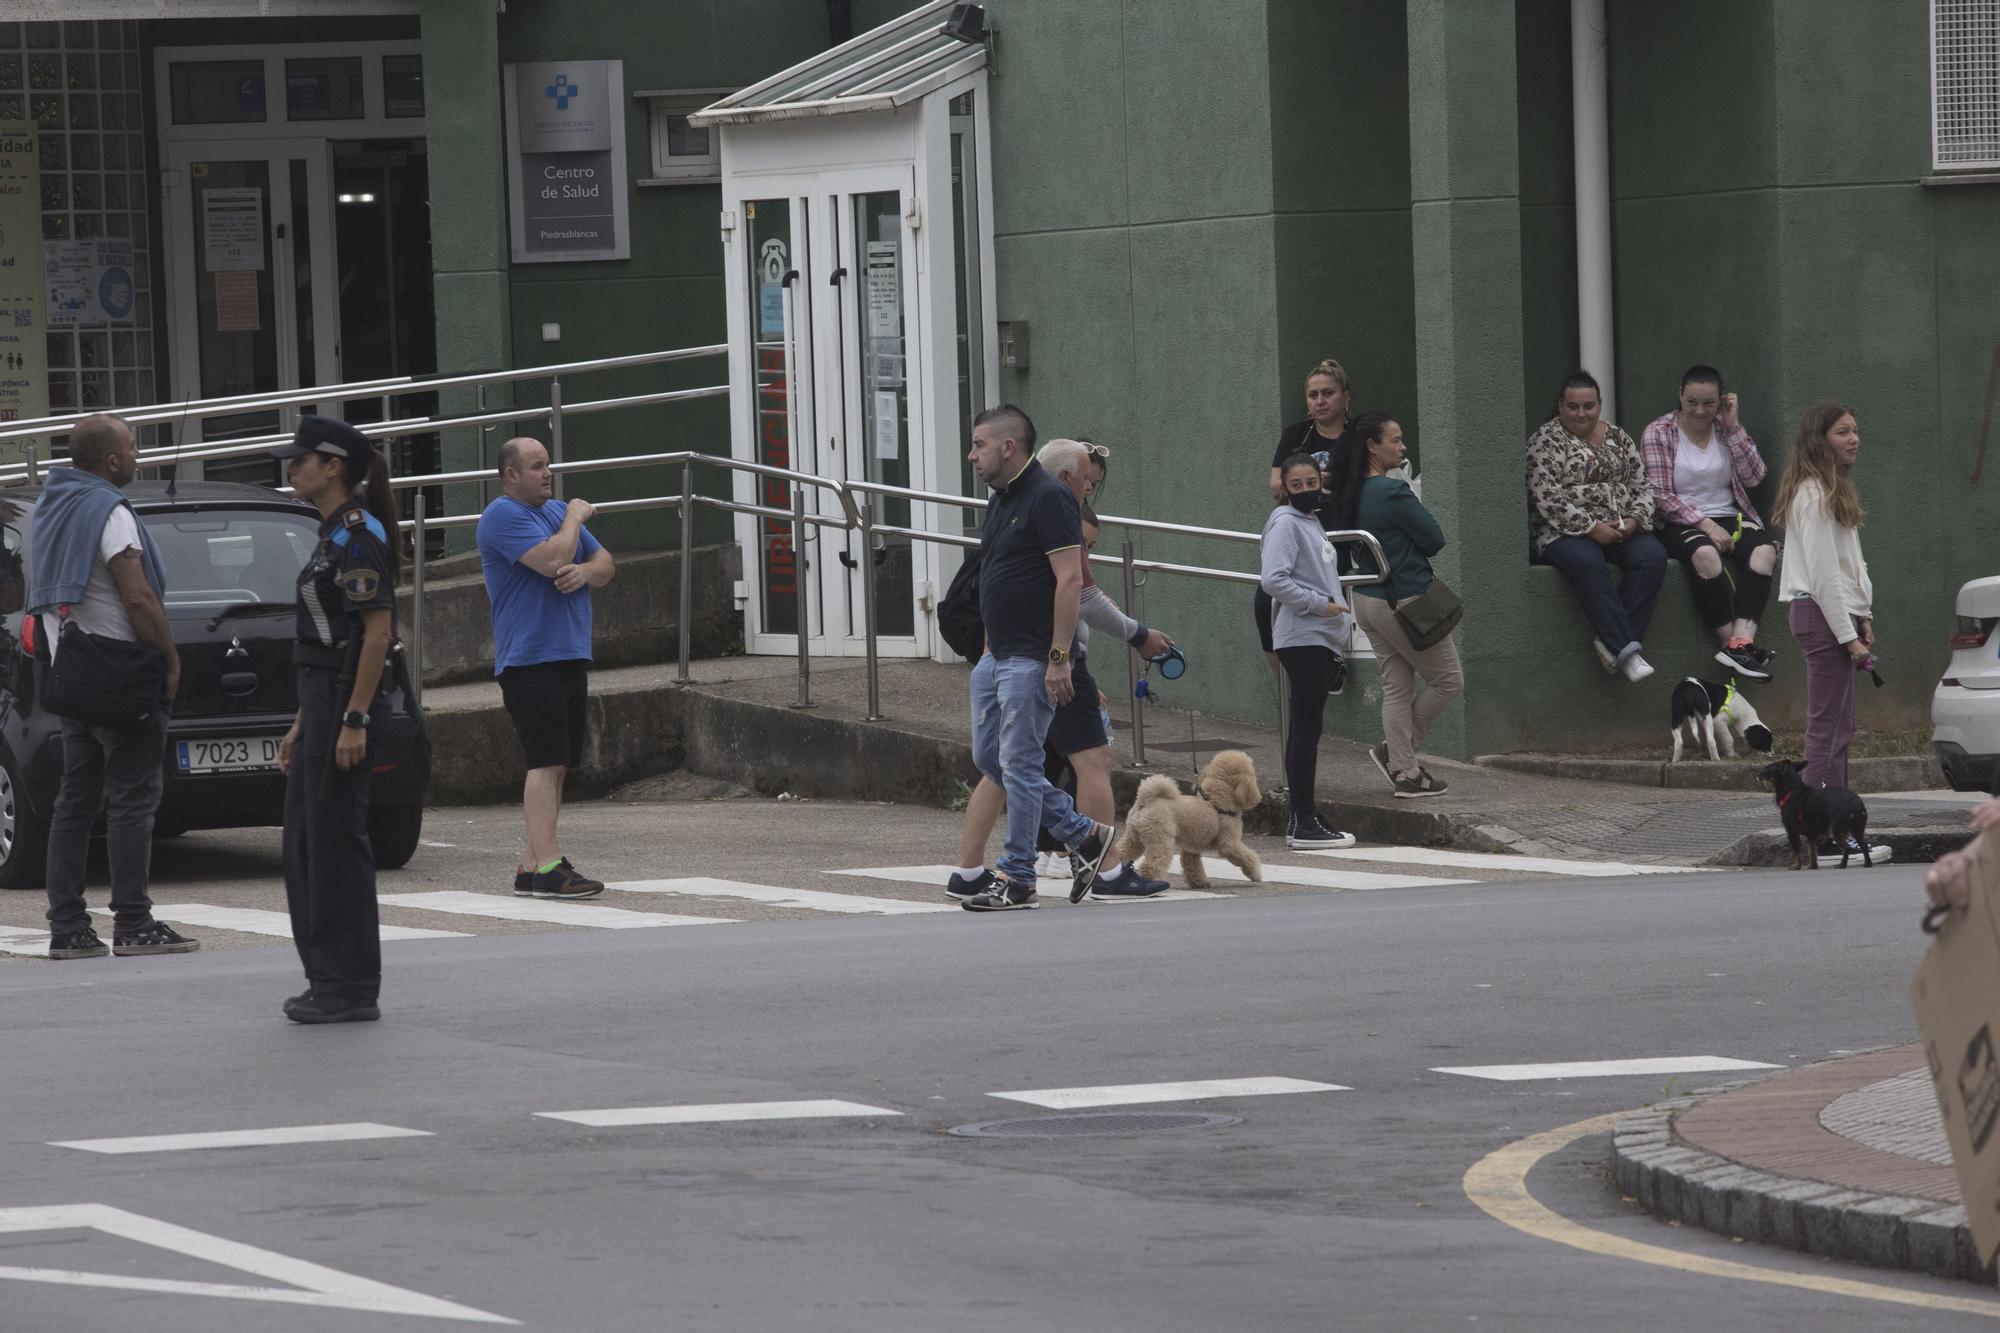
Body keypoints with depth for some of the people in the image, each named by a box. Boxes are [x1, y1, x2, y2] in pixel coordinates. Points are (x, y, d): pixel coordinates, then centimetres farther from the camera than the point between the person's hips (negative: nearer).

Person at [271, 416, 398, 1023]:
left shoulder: (359, 535, -14)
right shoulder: (334, 534, 17)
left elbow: (378, 633, -19)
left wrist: (354, 721, -22)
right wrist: (302, 724, 21)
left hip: (345, 699, -10)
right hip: (321, 699, 10)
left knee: (337, 841, -7)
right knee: (305, 843, 12)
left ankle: (353, 989, -3)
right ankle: (328, 980, 16)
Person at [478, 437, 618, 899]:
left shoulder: (557, 510, 19)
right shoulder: (503, 516, -9)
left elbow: (606, 564, 17)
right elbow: (553, 558, -23)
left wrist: (585, 571, -7)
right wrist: (575, 518, -5)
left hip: (571, 657, 9)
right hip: (530, 658, -9)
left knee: (555, 767, 8)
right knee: (546, 763, -15)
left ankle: (530, 866, 11)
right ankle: (548, 866, -20)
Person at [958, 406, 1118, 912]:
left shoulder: (1048, 499, -15)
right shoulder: (1000, 500, 14)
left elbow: (1070, 579, -19)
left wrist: (1058, 658, -22)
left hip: (1032, 660, -10)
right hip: (997, 656, 10)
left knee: (1018, 764, -6)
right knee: (988, 757, 11)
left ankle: (1017, 879, 1)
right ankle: (1083, 835, 19)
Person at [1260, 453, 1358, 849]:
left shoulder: (1311, 521, 19)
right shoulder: (1286, 523, -9)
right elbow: (1274, 580, -21)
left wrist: (1343, 621, 17)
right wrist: (1320, 605, -17)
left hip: (1321, 639, 10)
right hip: (1302, 639, -10)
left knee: (1306, 727, 11)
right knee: (1306, 727, -10)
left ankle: (1303, 820, 14)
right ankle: (1305, 824, -11)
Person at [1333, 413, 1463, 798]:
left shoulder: (1351, 494, 5)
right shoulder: (1393, 492, -21)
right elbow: (1435, 539, -15)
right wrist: (1414, 553, 5)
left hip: (1366, 600, 9)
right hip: (1404, 600, -9)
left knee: (1396, 686, 13)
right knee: (1448, 680, 7)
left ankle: (1405, 771, 13)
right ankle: (1395, 751, 9)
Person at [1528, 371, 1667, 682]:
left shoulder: (1617, 438, 16)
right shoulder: (1546, 440, -1)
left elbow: (1642, 486, 15)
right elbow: (1546, 497, -11)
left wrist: (1634, 519, -6)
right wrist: (1590, 528, -17)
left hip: (1620, 529, 5)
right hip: (1563, 533, -5)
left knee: (1653, 555, -26)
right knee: (1587, 562, -38)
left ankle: (1610, 641, -29)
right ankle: (1624, 648, -42)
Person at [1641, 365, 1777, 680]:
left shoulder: (1726, 430, 13)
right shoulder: (1658, 434, 1)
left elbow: (1754, 477, 2)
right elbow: (1660, 495, -7)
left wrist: (1733, 428, -2)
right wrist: (1705, 524, -17)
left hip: (1729, 518, 4)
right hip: (1680, 523, -3)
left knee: (1763, 549, -29)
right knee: (1705, 554, -38)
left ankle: (1741, 640, -42)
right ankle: (1732, 641, -37)